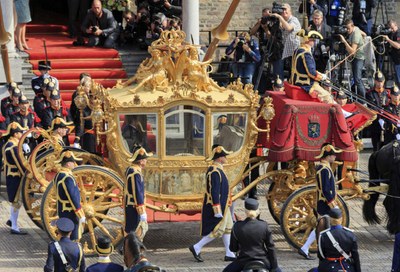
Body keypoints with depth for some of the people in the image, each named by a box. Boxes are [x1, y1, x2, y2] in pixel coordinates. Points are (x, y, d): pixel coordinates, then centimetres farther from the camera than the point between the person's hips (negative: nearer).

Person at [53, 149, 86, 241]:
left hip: (62, 212, 10)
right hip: (71, 213, -10)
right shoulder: (67, 178, -23)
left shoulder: (58, 175, 8)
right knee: (73, 239, -3)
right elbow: (73, 198, -24)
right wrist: (81, 215, -17)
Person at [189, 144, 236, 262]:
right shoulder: (215, 172, -22)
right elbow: (214, 192, -25)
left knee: (228, 227, 12)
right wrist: (217, 210, -25)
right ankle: (196, 248, -1)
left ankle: (229, 254, 15)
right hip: (217, 205, -11)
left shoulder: (217, 169, 12)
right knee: (218, 230, -6)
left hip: (222, 205, 11)